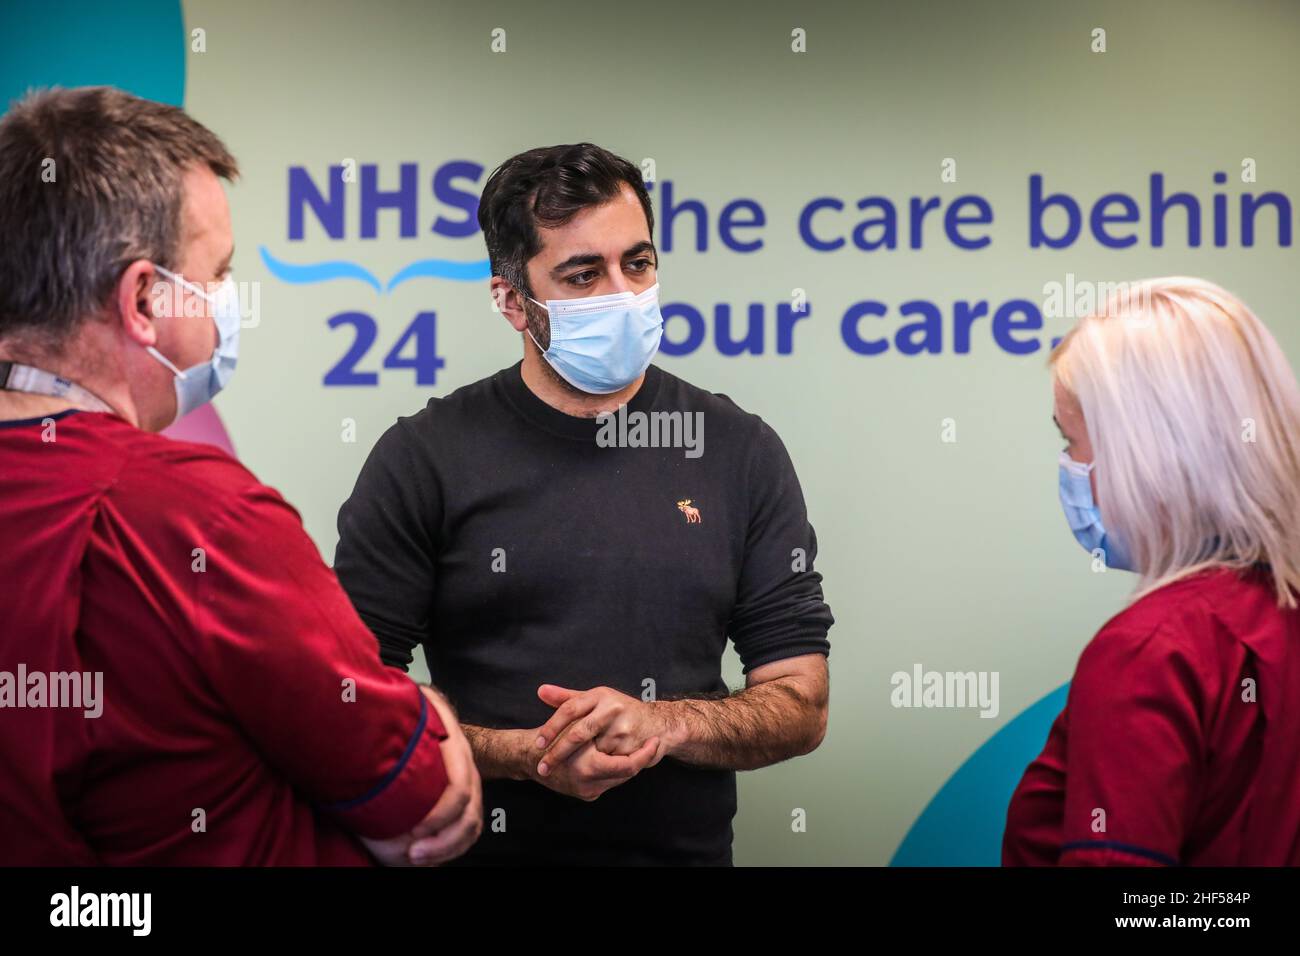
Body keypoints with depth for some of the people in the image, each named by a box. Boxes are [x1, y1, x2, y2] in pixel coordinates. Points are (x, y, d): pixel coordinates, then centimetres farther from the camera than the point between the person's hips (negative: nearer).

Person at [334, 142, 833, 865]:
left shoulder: (742, 452, -2)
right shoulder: (423, 458, -7)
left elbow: (801, 706, -2)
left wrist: (663, 724, -19)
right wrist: (520, 755, -21)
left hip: (688, 846, 2)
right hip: (485, 845, -1)